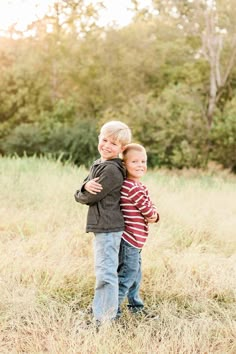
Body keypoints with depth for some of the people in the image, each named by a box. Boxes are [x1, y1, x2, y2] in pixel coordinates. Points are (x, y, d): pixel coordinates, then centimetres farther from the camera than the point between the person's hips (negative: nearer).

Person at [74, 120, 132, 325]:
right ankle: (101, 311, 35)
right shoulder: (97, 165, 14)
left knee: (105, 273, -8)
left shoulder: (112, 170, -18)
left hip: (108, 227, -11)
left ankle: (104, 320, -4)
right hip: (101, 226, 11)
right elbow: (82, 190, 9)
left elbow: (90, 198, -18)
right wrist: (86, 185, -13)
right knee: (103, 271, 21)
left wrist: (80, 195, 4)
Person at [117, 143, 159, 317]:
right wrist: (152, 214, 4)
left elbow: (152, 209, 11)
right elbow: (148, 210, -18)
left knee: (135, 273, 22)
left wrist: (154, 216, -10)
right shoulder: (133, 188, -20)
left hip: (134, 240, 11)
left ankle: (136, 305, 37)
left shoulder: (139, 186, 13)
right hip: (129, 239, -11)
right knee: (127, 274, -4)